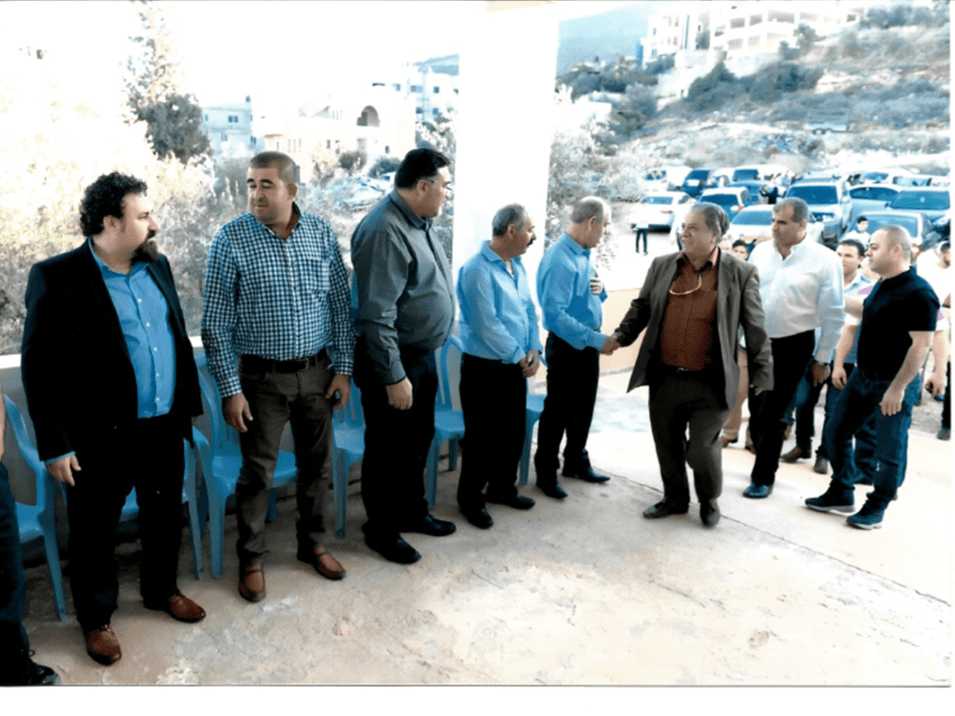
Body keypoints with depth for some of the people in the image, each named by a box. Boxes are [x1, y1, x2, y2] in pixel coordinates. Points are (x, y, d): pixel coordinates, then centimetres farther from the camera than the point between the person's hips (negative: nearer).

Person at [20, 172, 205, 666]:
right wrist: (56, 445, -13)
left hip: (165, 428, 6)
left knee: (165, 516, 21)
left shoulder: (156, 266, 6)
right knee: (94, 531, 13)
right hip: (101, 439, -5)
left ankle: (162, 590, 44)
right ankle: (96, 619, 35)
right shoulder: (56, 278, -13)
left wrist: (189, 402, 13)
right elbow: (37, 366, -13)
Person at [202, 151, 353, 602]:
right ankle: (252, 559, 28)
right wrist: (230, 389, -11)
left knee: (317, 465, 14)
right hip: (262, 378, -3)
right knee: (257, 473, 7)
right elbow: (216, 324, -8)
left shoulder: (321, 233, -1)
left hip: (316, 372, 3)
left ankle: (311, 544, 36)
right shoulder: (230, 240, -9)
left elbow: (340, 306, 5)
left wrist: (343, 368, 2)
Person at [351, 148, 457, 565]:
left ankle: (412, 512, 40)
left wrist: (421, 360, 18)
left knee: (418, 440, 22)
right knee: (387, 450, 7)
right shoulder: (385, 232, -23)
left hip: (422, 355, 10)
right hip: (394, 361, -9)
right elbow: (377, 315, -26)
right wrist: (394, 377, -25)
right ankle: (381, 530, 26)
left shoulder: (418, 222, 8)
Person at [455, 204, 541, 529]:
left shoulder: (517, 266, 10)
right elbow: (487, 325, -22)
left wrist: (533, 350, -2)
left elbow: (529, 311, 12)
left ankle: (502, 488, 36)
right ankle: (471, 500, 20)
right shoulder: (477, 270, -18)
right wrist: (519, 356, -12)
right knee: (484, 439, 2)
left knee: (514, 433, 18)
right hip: (485, 368, -8)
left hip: (516, 367, 8)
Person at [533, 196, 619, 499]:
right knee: (558, 412, 4)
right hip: (566, 347, -9)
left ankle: (576, 463, 38)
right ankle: (546, 474, 21)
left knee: (584, 409, 20)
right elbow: (555, 315, -30)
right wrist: (597, 340, -28)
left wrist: (600, 289, -5)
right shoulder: (559, 260, -23)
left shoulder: (584, 254, 6)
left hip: (588, 344, 9)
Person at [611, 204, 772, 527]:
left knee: (701, 449, 0)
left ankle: (709, 500, 31)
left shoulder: (740, 273, -4)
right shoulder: (662, 266, 5)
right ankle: (675, 499, 38)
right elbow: (641, 308, 14)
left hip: (709, 385, -4)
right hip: (664, 379, 4)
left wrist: (761, 374, -1)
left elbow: (755, 329, -1)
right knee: (668, 446, 15)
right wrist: (619, 337, 3)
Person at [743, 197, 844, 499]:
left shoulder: (825, 260, -11)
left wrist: (822, 359, -4)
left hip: (794, 346, -4)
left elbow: (833, 315, -6)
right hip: (759, 342, 4)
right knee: (757, 412, 11)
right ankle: (765, 464, 33)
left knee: (772, 416, 0)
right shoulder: (760, 251, 0)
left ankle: (763, 478, 16)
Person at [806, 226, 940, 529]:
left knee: (889, 451, 4)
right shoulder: (881, 286, 9)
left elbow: (921, 344, -22)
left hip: (892, 384, -9)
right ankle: (841, 495, 27)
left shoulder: (918, 292, -18)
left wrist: (897, 388, -23)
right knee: (835, 433, 12)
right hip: (862, 376, 9)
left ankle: (876, 508, 19)